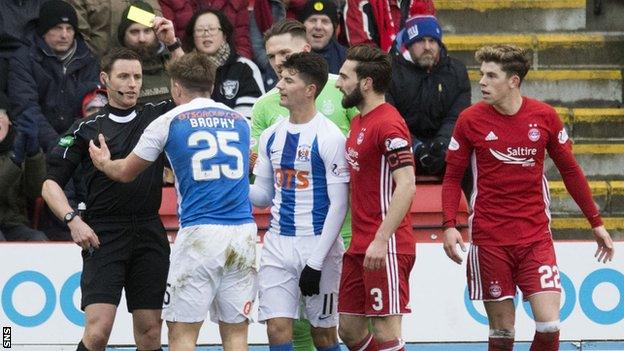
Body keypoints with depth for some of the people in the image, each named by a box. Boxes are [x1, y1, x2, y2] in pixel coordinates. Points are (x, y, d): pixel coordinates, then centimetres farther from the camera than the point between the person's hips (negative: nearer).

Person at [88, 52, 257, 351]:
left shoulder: (168, 122, 4)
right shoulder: (239, 121, 16)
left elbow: (126, 172, 16)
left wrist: (104, 163, 39)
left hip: (199, 233, -4)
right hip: (243, 231, 4)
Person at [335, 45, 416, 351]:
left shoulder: (388, 124, -14)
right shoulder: (358, 121, 16)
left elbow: (406, 186, -21)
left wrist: (381, 241, -25)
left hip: (385, 249, -10)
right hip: (359, 246, 10)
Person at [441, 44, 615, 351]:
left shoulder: (544, 116, 0)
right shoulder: (470, 120, -2)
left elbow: (569, 170, 10)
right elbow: (452, 177, 4)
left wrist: (595, 222, 10)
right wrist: (449, 225, -10)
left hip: (535, 237, 1)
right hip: (489, 240, -1)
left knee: (549, 325, -10)